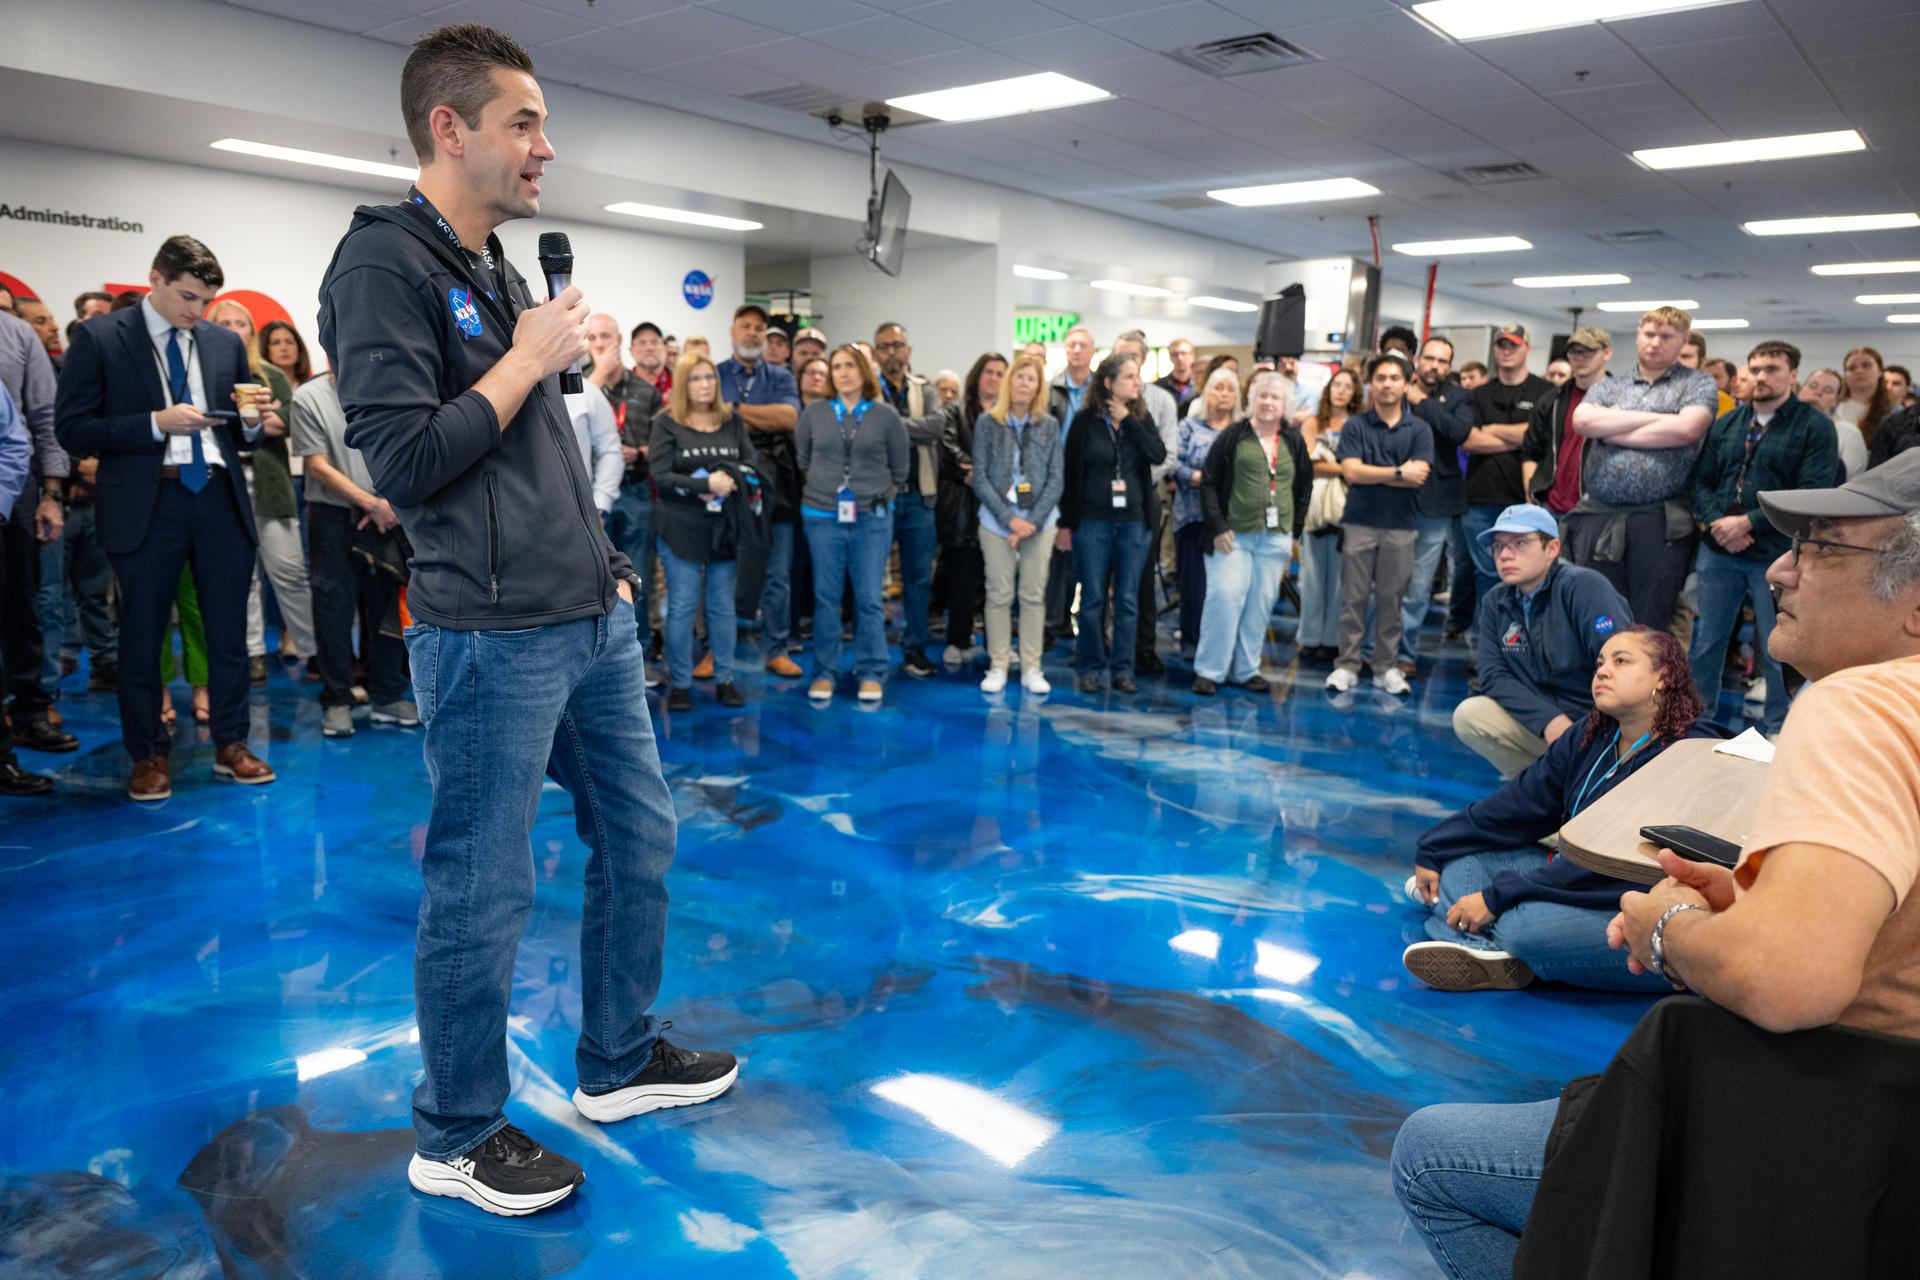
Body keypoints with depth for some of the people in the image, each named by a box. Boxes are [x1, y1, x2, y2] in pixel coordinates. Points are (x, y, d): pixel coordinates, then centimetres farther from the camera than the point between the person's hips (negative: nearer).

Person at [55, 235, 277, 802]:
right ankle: (149, 756, 20)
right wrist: (156, 423, -15)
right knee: (142, 637, 6)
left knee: (229, 630, 7)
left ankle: (231, 746, 20)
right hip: (147, 504, -3)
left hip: (220, 498, 3)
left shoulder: (226, 343, 12)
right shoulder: (100, 338, 0)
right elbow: (71, 429, -5)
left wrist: (250, 423, -5)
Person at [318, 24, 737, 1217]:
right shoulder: (385, 263, -10)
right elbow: (406, 462, -20)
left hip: (595, 625, 9)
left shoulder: (502, 271, 17)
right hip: (491, 642, -9)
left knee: (640, 837, 16)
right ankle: (457, 1138, 24)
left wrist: (607, 566, 17)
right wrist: (527, 359, -11)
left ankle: (618, 1062, 35)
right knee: (483, 894, 3)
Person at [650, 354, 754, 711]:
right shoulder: (667, 423, 0)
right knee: (681, 607, 1)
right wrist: (707, 484, -17)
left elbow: (752, 466, 5)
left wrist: (728, 479, -14)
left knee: (723, 606, 8)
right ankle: (680, 684, 10)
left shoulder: (733, 421, 11)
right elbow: (661, 477, -9)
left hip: (725, 528, 3)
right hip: (681, 530, -3)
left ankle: (725, 679, 17)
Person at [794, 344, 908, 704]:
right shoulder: (814, 413, 4)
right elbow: (802, 459, 15)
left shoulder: (886, 415, 1)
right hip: (822, 517, 1)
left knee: (870, 598, 1)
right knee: (825, 597, 5)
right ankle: (824, 672, 15)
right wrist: (824, 488, 14)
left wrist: (879, 496, 10)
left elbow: (899, 467, 9)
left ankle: (871, 674, 11)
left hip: (872, 518, -1)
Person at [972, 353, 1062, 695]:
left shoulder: (1049, 425, 4)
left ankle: (1032, 669, 10)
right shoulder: (987, 422, 0)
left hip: (1039, 522, 1)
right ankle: (997, 667, 10)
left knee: (1034, 596, 4)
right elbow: (980, 477, -3)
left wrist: (1033, 520, -9)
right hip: (996, 521, -1)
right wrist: (1008, 518, -11)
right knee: (999, 595, 2)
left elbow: (1057, 478, 2)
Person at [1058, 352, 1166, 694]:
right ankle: (1089, 668, 13)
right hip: (1092, 521, -2)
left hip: (1134, 521, 3)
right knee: (1093, 598, 2)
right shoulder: (1085, 421, -1)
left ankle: (1122, 669, 13)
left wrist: (1127, 420, -10)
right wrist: (1066, 523, -2)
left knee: (1127, 599, 5)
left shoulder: (1141, 417, 7)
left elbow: (1159, 455, -9)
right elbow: (1070, 473, 0)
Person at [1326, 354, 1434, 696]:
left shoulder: (1419, 429, 4)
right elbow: (1351, 472, -11)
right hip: (1359, 523, -1)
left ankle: (1387, 667, 15)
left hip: (1400, 526, 1)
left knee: (1391, 599, 6)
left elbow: (1419, 476, -9)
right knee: (1353, 598, 2)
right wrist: (1398, 472, -10)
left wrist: (1370, 473, -10)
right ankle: (1347, 665, 9)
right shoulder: (1355, 426, 2)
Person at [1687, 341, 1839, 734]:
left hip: (1775, 555, -4)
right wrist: (1715, 524, -9)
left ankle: (1778, 732, 18)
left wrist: (1748, 523, -16)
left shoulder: (1814, 427, -2)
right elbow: (1701, 480, 9)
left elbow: (1812, 494, -12)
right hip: (1718, 551, 4)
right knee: (1706, 643, 9)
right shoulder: (1726, 424, 13)